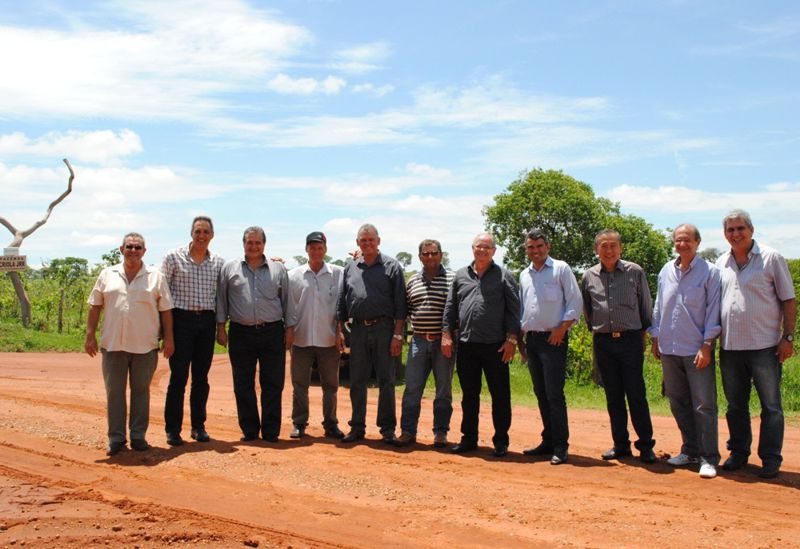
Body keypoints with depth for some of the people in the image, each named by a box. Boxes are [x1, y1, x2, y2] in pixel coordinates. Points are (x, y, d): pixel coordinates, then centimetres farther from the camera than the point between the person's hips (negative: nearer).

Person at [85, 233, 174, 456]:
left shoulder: (156, 277, 4)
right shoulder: (107, 275, 8)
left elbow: (166, 310, 4)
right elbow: (95, 306, 10)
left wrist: (168, 338, -1)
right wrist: (90, 335, 4)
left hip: (145, 345, -1)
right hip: (112, 344, 1)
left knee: (141, 391, 7)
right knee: (114, 392, 5)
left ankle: (138, 436, 16)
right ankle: (116, 438, 13)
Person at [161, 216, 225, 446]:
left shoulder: (219, 262, 8)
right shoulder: (174, 257, 0)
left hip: (207, 322, 3)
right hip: (181, 319, -3)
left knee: (201, 377, 8)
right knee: (178, 376, -2)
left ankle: (198, 426, 19)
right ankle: (173, 429, 7)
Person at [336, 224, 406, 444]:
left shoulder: (391, 266, 1)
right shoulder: (350, 268, 12)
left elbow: (399, 304, -3)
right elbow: (342, 301, 15)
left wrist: (397, 334, -9)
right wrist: (339, 330, 7)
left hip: (384, 328, -3)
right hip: (358, 329, 3)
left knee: (386, 380, 1)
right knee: (357, 381, 8)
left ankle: (388, 429, 9)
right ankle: (357, 427, 18)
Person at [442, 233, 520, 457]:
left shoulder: (504, 276, 3)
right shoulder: (461, 275, 12)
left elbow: (513, 309, 0)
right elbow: (450, 308, 14)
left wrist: (511, 339, -7)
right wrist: (446, 334, 5)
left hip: (495, 346, -3)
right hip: (466, 344, 3)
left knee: (500, 395, 2)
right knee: (469, 394, 11)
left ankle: (501, 441, 13)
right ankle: (469, 439, 21)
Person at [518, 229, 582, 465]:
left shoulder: (560, 269, -2)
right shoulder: (524, 275, 16)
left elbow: (575, 301, -6)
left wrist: (561, 329, -13)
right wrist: (520, 337, 15)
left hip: (553, 339, -6)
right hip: (531, 339, 6)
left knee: (554, 394, -10)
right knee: (540, 393, 10)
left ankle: (560, 447, -4)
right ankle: (548, 442, 19)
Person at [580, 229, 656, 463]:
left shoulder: (635, 272, 0)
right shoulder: (589, 276, 6)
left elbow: (646, 304, 9)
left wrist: (644, 331, 9)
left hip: (630, 339, -2)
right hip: (603, 341, 3)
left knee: (636, 394, -3)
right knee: (613, 396, 7)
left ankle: (646, 446, 6)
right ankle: (620, 444, 17)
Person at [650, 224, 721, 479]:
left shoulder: (710, 271, -4)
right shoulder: (666, 271, 11)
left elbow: (713, 310, -6)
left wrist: (707, 345, -11)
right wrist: (655, 337, 15)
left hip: (697, 349, -5)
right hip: (669, 348, 5)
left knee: (703, 404, -4)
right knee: (678, 403, 12)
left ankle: (708, 458, 3)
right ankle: (690, 450, 24)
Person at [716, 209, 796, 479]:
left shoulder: (771, 258, -2)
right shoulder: (721, 263, 10)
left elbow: (789, 301, -1)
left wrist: (788, 337, -8)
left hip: (764, 345, -4)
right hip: (729, 346, 4)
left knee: (771, 406, 2)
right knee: (735, 405, 13)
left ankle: (770, 459, 11)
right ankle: (738, 453, 25)